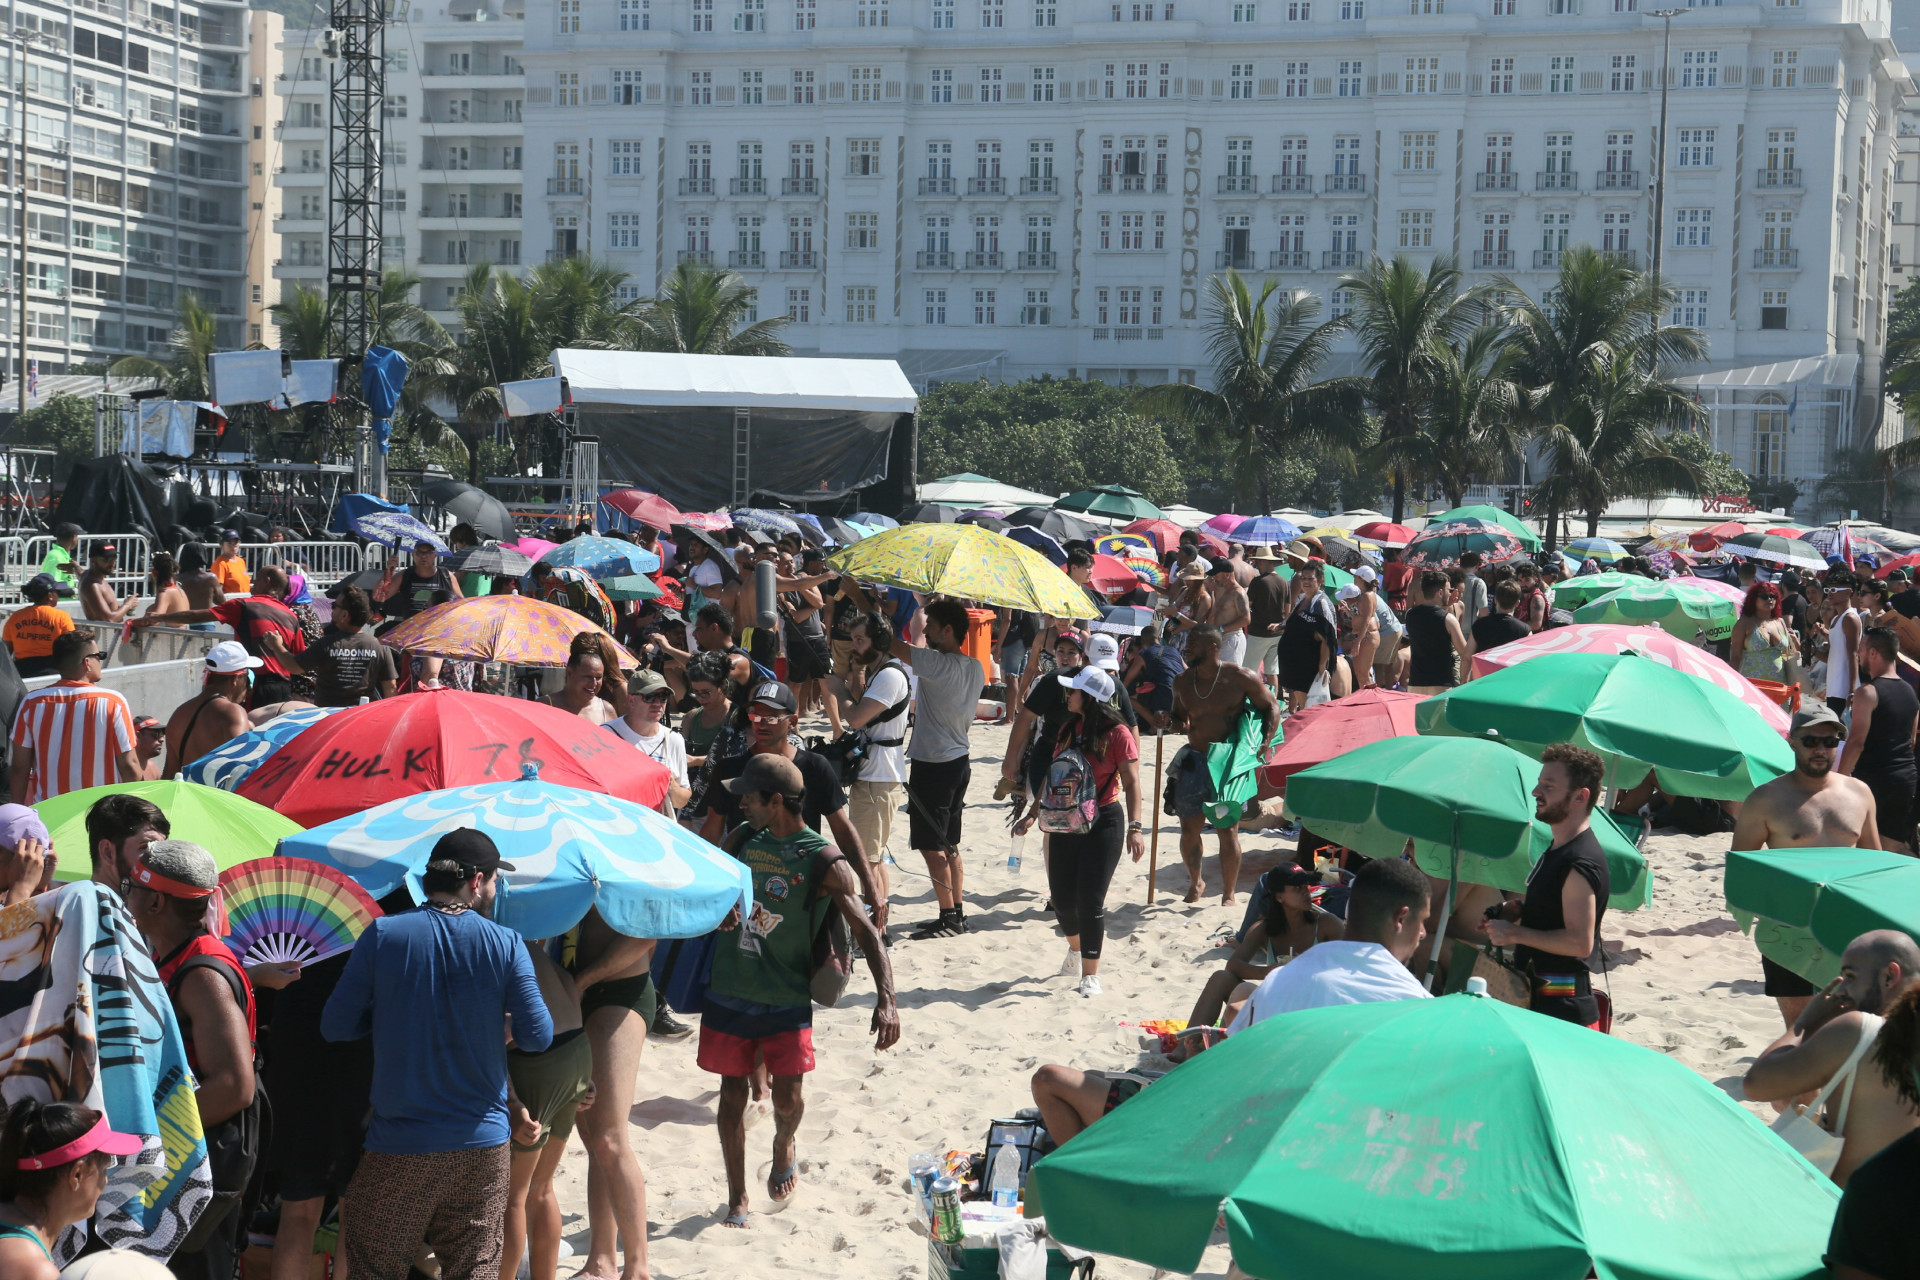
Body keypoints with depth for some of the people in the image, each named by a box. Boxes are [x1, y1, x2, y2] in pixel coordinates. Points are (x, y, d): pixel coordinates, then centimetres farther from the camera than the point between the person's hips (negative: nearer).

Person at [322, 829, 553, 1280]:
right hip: (483, 1145, 1)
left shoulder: (383, 935, -6)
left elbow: (335, 1026, -4)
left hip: (400, 1145, -1)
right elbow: (538, 1036, -5)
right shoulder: (505, 944, -5)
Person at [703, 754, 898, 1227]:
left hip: (787, 1000, -4)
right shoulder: (743, 840, 4)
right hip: (729, 992, 4)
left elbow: (865, 931, -16)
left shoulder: (823, 861, -12)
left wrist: (886, 999, -27)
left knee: (788, 1099, -4)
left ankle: (784, 1148, 31)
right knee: (732, 1093, 7)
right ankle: (737, 1198, 20)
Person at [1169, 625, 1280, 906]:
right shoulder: (1183, 682, 6)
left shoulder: (1240, 678, -7)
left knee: (1227, 830, -1)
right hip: (1194, 762, 4)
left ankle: (1229, 893, 12)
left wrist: (1265, 741, -12)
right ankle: (1195, 881, 33)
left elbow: (1271, 707, 2)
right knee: (1189, 829, 8)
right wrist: (1168, 722, -5)